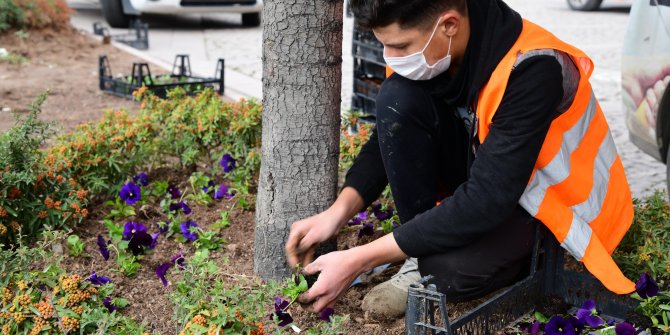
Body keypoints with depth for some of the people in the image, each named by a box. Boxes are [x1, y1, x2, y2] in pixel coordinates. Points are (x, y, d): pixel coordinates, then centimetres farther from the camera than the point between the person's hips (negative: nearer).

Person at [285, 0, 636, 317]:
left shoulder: (531, 70, -33)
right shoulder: (437, 47, -14)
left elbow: (485, 203, -33)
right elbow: (393, 133, -1)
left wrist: (360, 259, -31)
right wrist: (338, 211, -16)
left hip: (550, 201, -6)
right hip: (478, 170, 6)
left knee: (452, 270, -36)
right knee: (398, 99, -20)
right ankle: (427, 253, -8)